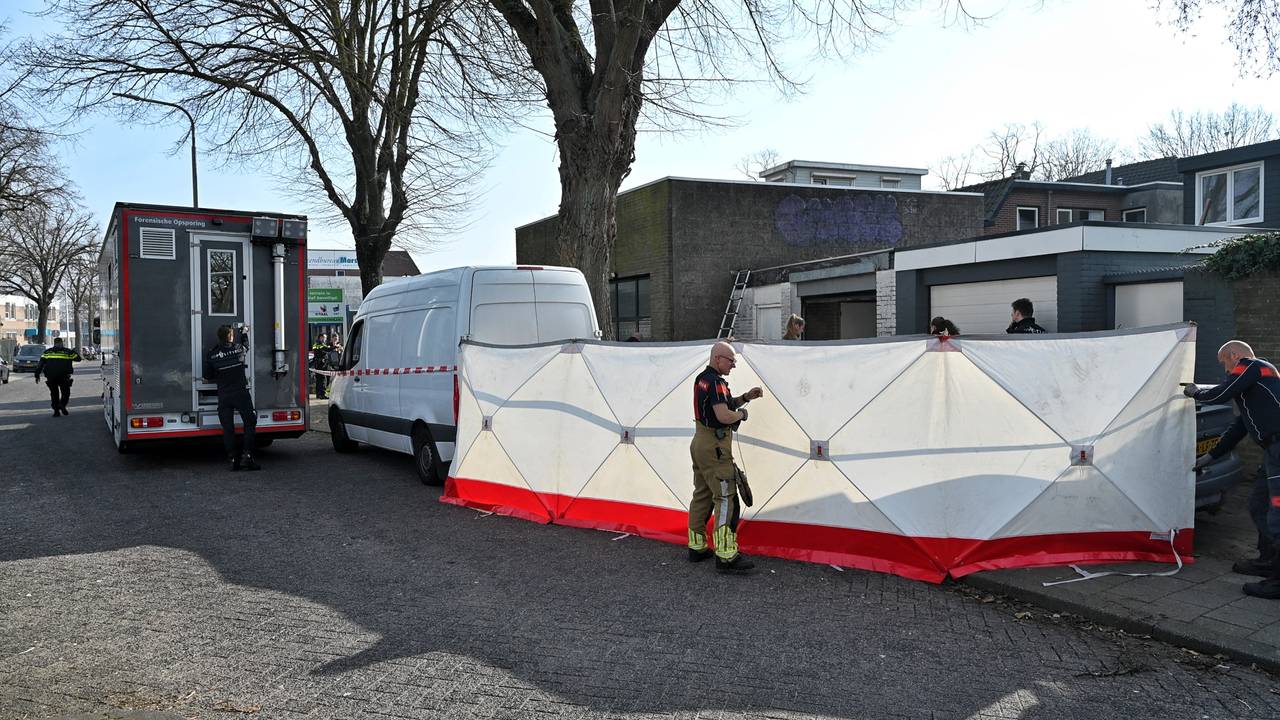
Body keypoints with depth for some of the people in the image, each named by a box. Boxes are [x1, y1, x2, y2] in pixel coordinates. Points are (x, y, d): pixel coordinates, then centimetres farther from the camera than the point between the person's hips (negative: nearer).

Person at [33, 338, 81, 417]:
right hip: (63, 377, -2)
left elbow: (40, 364, 6)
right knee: (66, 392, 11)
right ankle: (62, 405, -14)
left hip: (50, 377, 2)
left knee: (54, 393, 12)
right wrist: (74, 352, 31)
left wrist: (37, 375, 8)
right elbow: (78, 358, 11)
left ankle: (56, 411, 9)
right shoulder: (67, 352, 5)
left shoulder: (47, 352, 11)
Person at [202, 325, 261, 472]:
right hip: (241, 393, -1)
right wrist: (244, 332, 40)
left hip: (223, 396, 2)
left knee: (228, 428, 5)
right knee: (249, 423, 7)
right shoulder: (239, 349, -2)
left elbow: (207, 376, 6)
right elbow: (246, 345, 23)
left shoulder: (211, 355, -1)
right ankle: (246, 456, -4)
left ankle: (233, 459, 4)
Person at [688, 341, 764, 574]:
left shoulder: (701, 378, 13)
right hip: (715, 447, -10)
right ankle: (726, 556, -10)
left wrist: (745, 398, 10)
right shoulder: (715, 382, -18)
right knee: (725, 499, -9)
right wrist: (742, 413, -8)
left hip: (700, 442, 10)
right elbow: (724, 416, -27)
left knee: (702, 496, 15)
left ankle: (696, 547, 22)